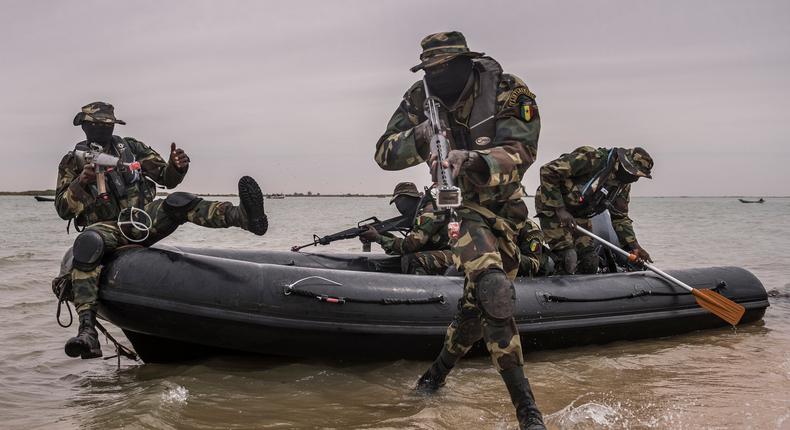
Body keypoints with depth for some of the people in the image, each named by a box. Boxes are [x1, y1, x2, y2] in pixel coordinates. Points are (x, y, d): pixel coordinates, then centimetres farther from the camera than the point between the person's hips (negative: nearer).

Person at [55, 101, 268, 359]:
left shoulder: (131, 148, 18)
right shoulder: (73, 161, 12)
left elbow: (167, 179, 16)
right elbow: (63, 209, 5)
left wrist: (176, 166, -8)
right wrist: (81, 182, -14)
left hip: (143, 220, 2)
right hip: (107, 229, -2)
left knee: (179, 203, -25)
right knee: (87, 244, -37)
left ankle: (245, 216, -51)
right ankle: (87, 330, -49)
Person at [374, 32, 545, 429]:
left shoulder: (509, 93, -17)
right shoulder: (422, 99, -9)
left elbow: (520, 153, -28)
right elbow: (384, 154, -12)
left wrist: (472, 160, -49)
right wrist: (419, 138, -34)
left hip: (504, 206, 1)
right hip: (464, 205, -1)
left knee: (477, 300, 8)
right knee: (492, 289, -25)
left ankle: (437, 373, 34)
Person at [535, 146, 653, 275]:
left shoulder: (623, 185, -2)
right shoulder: (592, 158, -28)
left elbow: (620, 218, 8)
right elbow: (548, 171, -30)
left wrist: (633, 245, -7)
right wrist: (560, 209, -30)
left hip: (578, 214, 8)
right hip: (552, 207, -8)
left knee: (590, 260, 0)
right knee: (568, 259, -18)